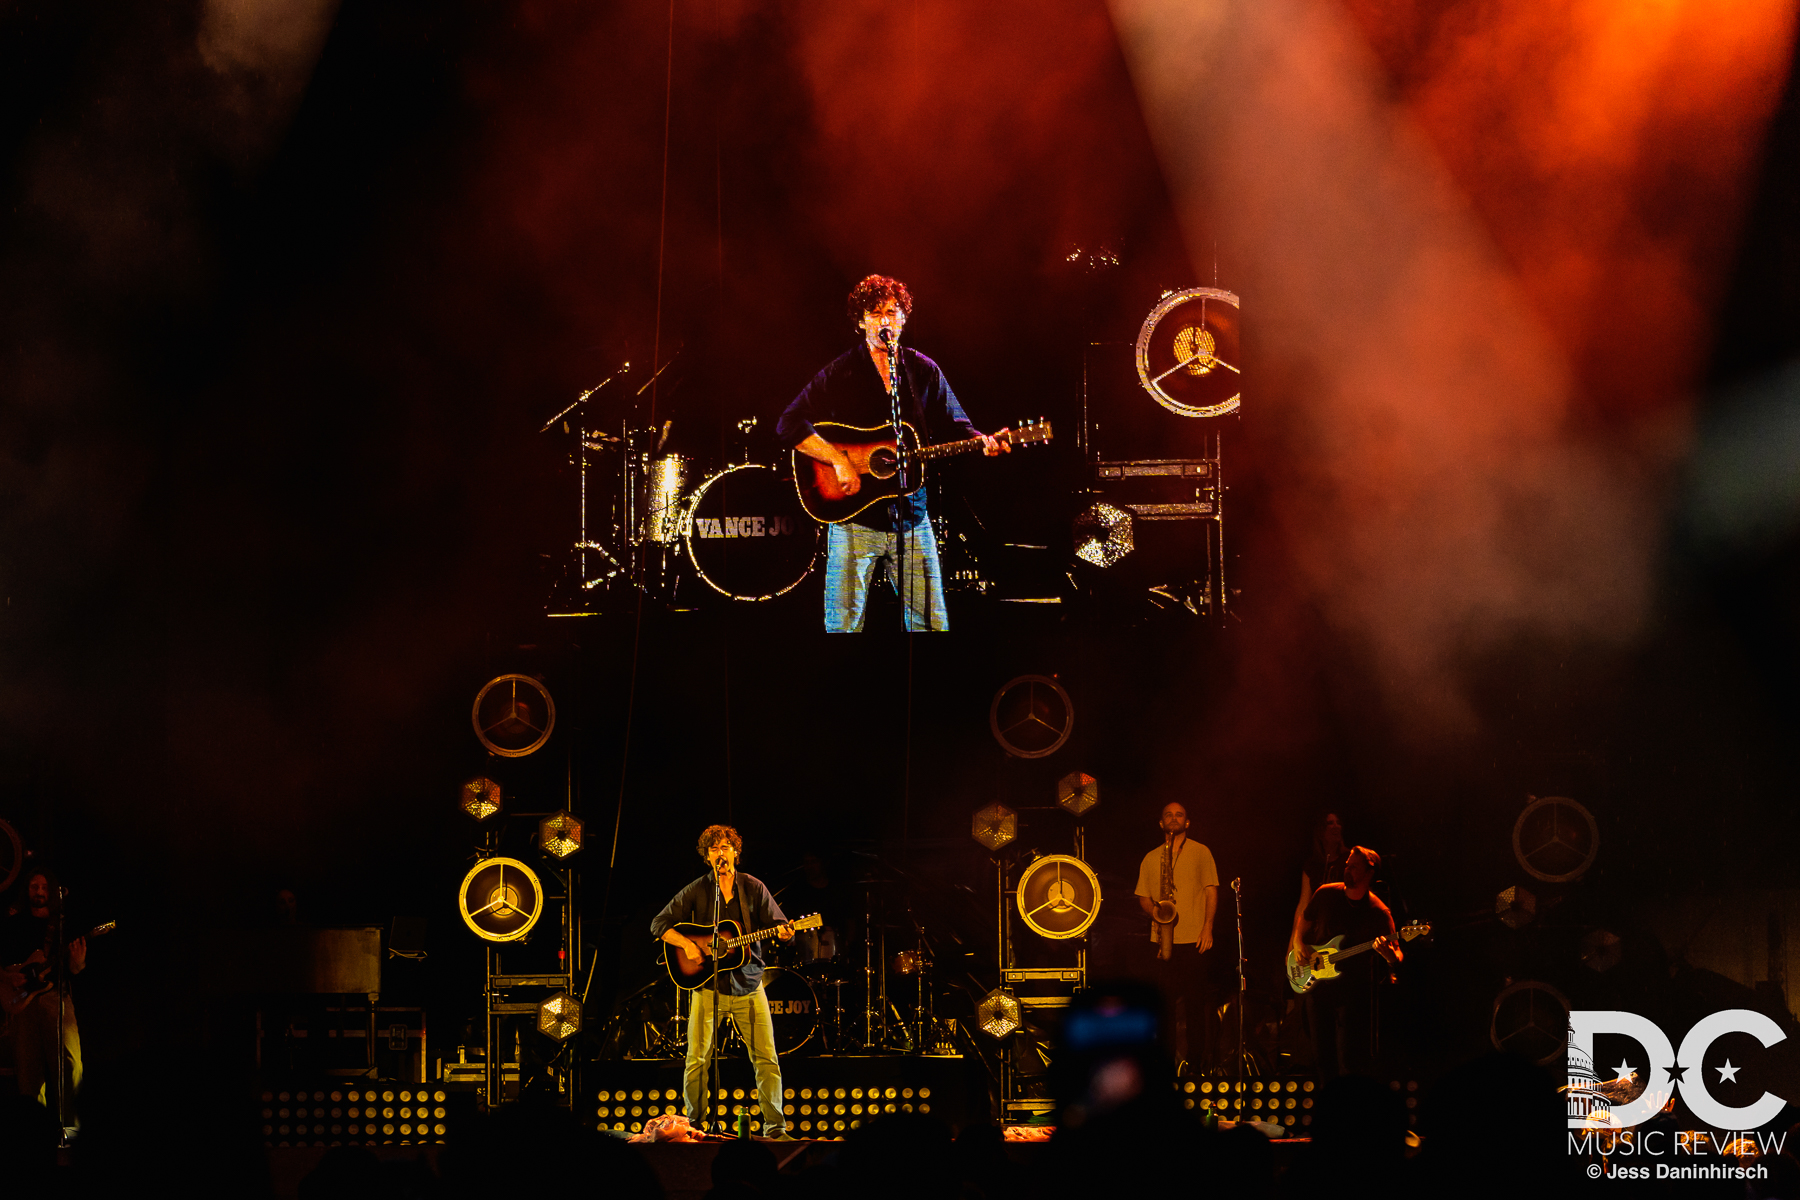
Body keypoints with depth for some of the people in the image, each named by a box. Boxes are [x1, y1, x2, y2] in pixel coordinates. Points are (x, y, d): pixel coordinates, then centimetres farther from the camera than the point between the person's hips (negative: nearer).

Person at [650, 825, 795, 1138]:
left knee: (767, 1058, -3)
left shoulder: (753, 888, 5)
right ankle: (693, 1126, 10)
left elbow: (777, 924, 5)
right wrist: (686, 943, -14)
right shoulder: (696, 891, 2)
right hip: (708, 986, -1)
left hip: (748, 986, 1)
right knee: (697, 1059, -2)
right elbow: (659, 924, 2)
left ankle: (774, 1126, 3)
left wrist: (783, 932, -19)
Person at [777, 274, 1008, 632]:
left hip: (911, 517, 3)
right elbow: (790, 425, -10)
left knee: (932, 622, 3)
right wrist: (839, 461, -20)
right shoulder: (841, 373, -3)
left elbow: (952, 425, 12)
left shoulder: (924, 371, 9)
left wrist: (982, 442, -10)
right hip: (855, 518, -3)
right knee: (844, 625, -3)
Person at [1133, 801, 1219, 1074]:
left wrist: (1208, 928, -9)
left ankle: (1197, 1063, 3)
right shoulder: (1151, 859, 14)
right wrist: (1153, 909, -9)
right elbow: (1143, 898, 15)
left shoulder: (1200, 852, 6)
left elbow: (1211, 891, 2)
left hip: (1195, 939, -2)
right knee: (1166, 1001, 1)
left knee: (1196, 1002, -3)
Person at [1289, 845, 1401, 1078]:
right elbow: (1304, 919, 19)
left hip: (1354, 989, -4)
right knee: (1324, 1054, 12)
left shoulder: (1378, 912, -10)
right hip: (1318, 985, 4)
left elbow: (1397, 955, -14)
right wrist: (1298, 944, 2)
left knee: (1350, 1061, -11)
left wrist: (1390, 956, -37)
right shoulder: (1326, 894, 2)